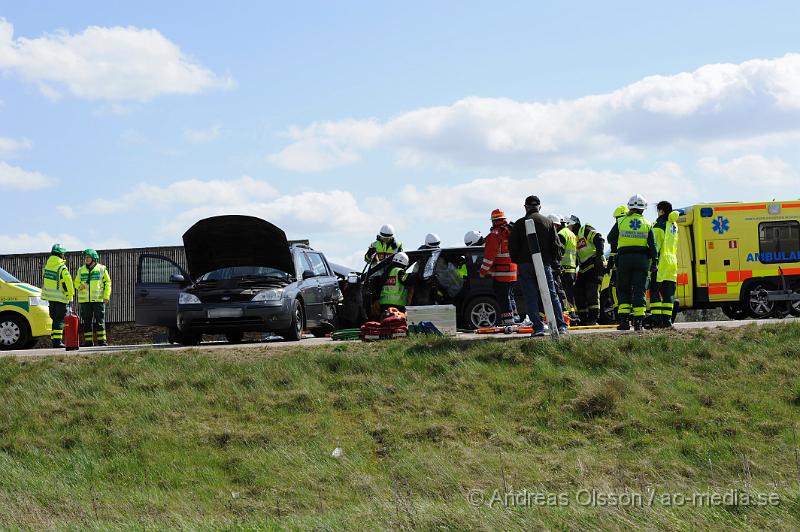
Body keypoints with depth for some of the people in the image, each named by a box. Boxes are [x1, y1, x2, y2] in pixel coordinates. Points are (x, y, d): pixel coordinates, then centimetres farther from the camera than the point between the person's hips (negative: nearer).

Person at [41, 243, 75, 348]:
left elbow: (44, 281, 16)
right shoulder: (62, 268, -15)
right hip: (60, 297, -7)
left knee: (55, 318, 17)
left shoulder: (47, 266, 9)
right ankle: (57, 340, -8)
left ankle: (54, 340, 18)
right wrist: (70, 296, -6)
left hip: (49, 296, 7)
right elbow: (68, 283, -16)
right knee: (60, 320, -3)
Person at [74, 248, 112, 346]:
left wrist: (106, 297, -5)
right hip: (85, 300, 3)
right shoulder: (81, 270, 12)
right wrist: (80, 286, -5)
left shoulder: (101, 269, 3)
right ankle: (88, 341, 7)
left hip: (98, 299, -3)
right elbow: (76, 282, 20)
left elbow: (107, 283, 4)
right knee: (86, 321, 4)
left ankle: (102, 340, 0)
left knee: (100, 321, -4)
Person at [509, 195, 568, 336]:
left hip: (525, 265, -2)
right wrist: (555, 260, 18)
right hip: (545, 264, 2)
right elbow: (556, 245, 7)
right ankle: (561, 326, 3)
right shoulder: (548, 222, 7)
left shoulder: (520, 224, -1)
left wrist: (517, 261, 12)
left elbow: (512, 245, 0)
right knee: (552, 296, 8)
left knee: (531, 298, 1)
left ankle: (538, 327, -6)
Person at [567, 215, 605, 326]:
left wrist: (599, 255, -26)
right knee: (578, 293, 4)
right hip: (583, 269, 9)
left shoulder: (586, 230, -4)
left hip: (594, 266, -9)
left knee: (592, 293, -14)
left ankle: (593, 318, -13)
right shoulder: (575, 237, 23)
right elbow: (576, 256, 27)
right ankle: (583, 319, 10)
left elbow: (599, 240, -17)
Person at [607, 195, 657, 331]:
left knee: (623, 290, 8)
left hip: (624, 258, 0)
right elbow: (652, 246, 2)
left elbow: (610, 239, 9)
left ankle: (624, 320, -1)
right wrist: (654, 263, 5)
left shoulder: (621, 222, 2)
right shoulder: (647, 224, 5)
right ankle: (638, 322, -4)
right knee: (639, 290, 2)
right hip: (642, 259, 0)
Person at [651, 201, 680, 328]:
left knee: (655, 292, -4)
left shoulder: (660, 225, -8)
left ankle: (657, 320, -9)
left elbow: (655, 246, -13)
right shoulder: (674, 225, 17)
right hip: (672, 262, 7)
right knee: (668, 294, 7)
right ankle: (667, 320, 4)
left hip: (661, 263, -7)